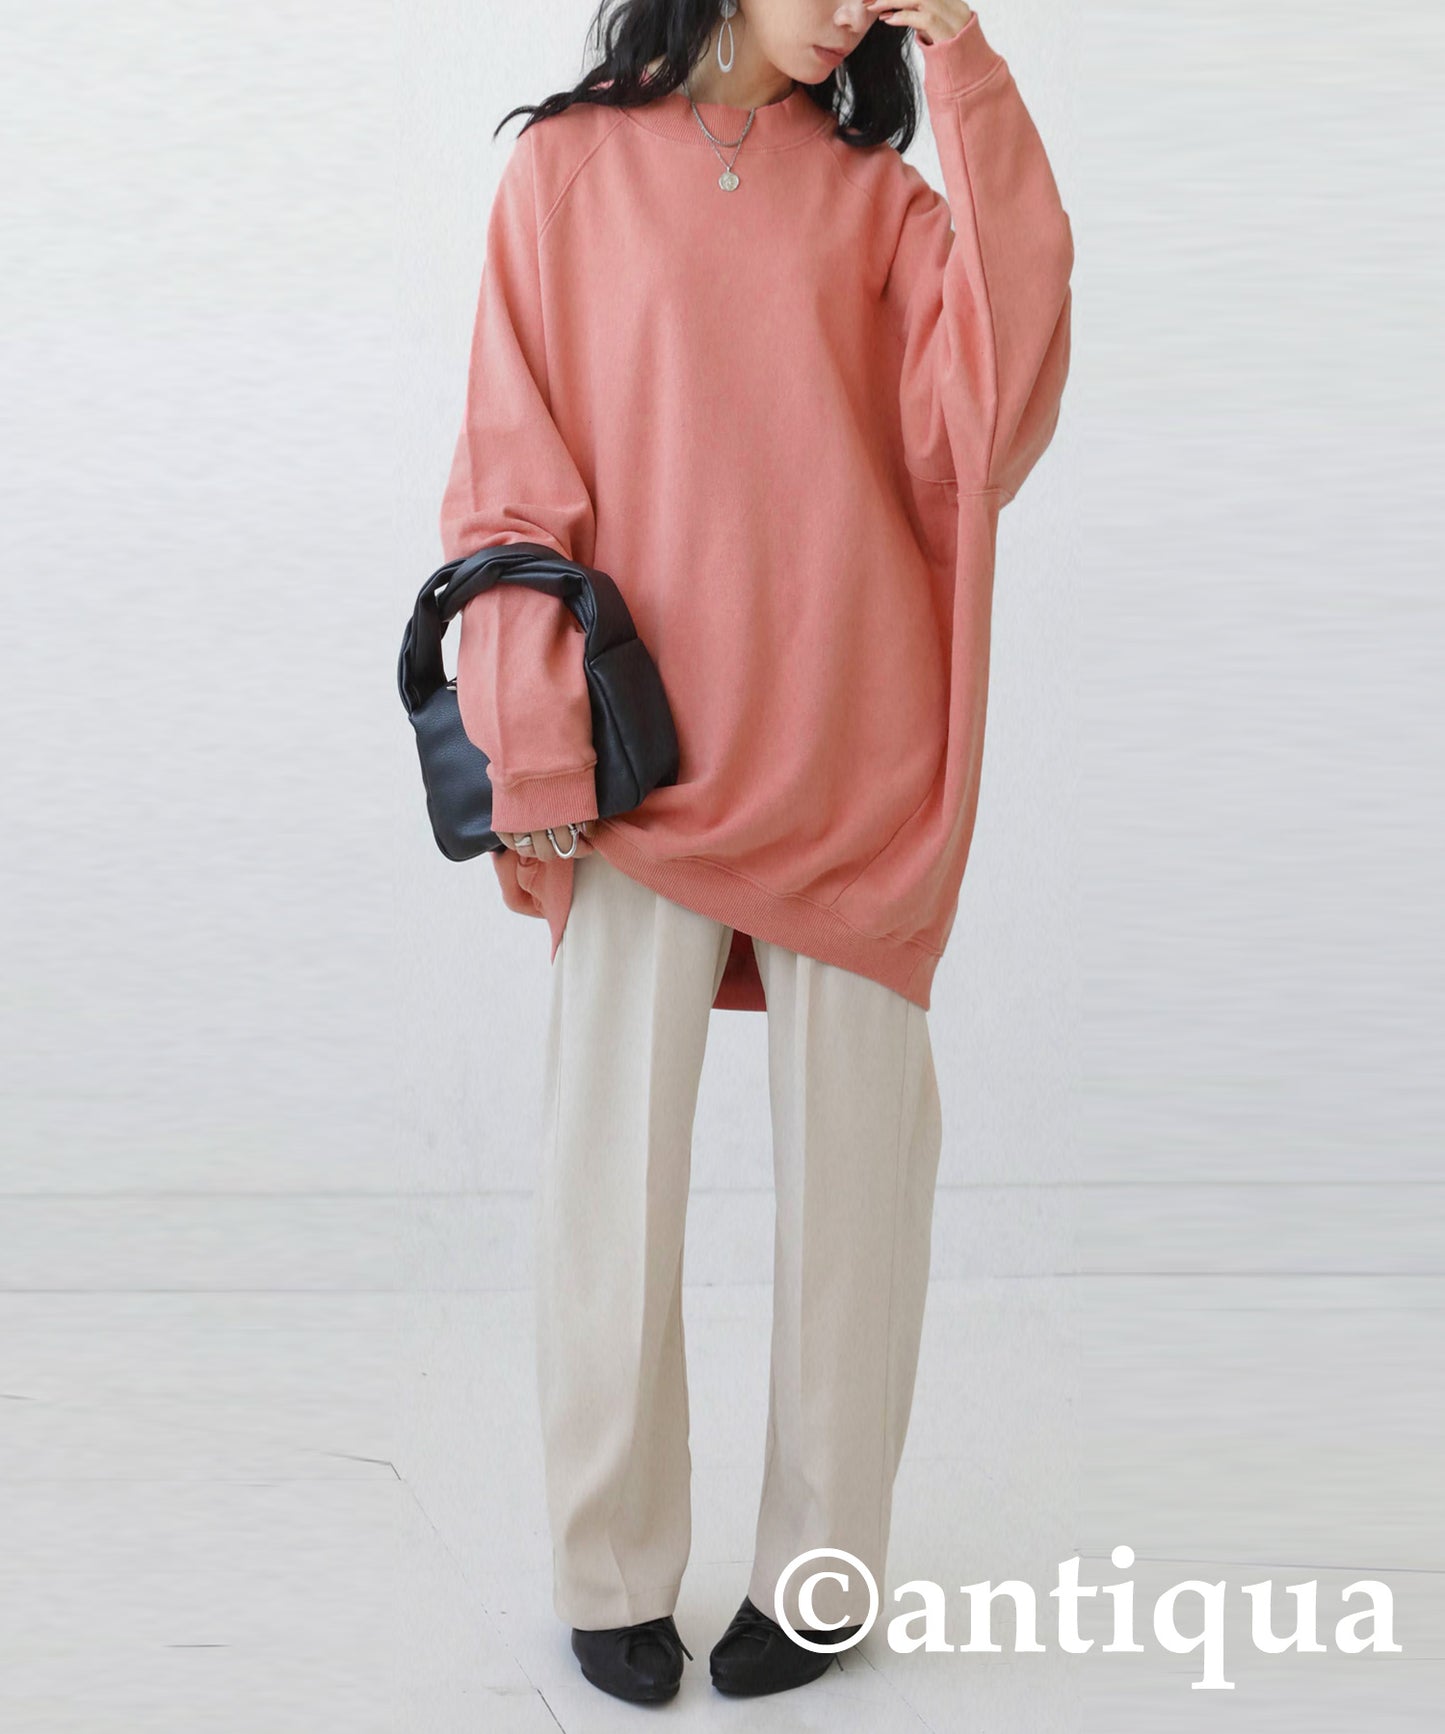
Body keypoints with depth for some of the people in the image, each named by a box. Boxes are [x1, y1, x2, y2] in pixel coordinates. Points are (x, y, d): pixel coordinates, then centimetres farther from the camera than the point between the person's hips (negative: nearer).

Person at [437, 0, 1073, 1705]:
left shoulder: (880, 195, 9)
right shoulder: (567, 172, 5)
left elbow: (990, 411, -9)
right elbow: (514, 490, 1)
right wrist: (534, 765, -6)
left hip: (854, 763, 2)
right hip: (649, 761, -1)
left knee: (854, 1160, 5)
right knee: (609, 1166, 1)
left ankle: (821, 1563, 19)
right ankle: (613, 1573, 16)